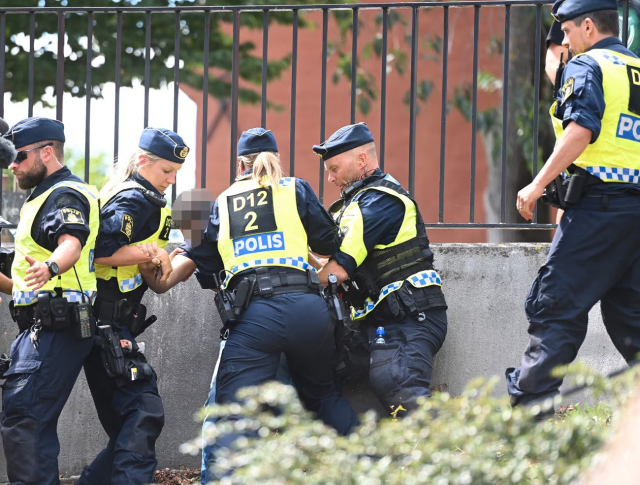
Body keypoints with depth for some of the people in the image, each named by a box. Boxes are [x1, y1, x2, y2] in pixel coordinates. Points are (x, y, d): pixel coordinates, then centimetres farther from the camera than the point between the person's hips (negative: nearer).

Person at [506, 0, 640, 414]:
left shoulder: (587, 66, -3)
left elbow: (582, 129, -18)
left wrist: (538, 185, -17)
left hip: (598, 205, -7)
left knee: (555, 306, -7)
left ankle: (527, 405, -12)